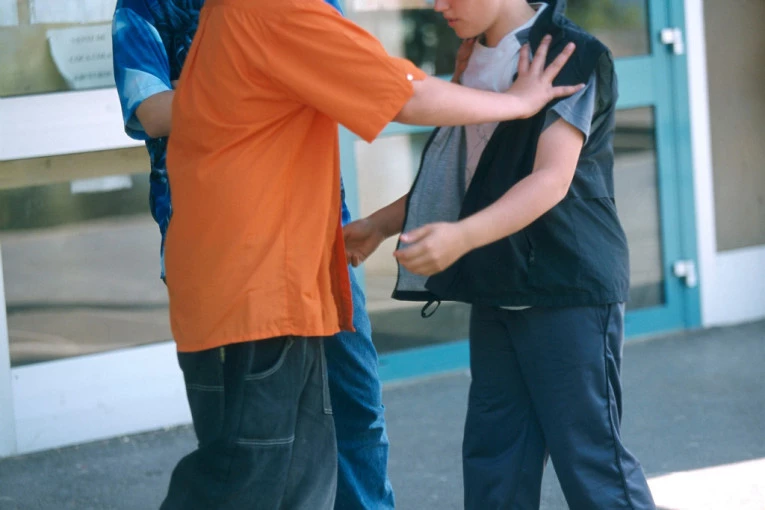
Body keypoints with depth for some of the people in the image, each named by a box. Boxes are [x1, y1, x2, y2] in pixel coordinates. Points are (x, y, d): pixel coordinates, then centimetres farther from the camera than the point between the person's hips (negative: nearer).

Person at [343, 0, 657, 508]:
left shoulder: (573, 55, -12)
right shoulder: (477, 62, 13)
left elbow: (552, 179, -23)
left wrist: (462, 235, -36)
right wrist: (380, 224, 18)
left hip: (570, 286, -8)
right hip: (498, 289, 8)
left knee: (589, 455, -6)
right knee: (493, 457, 8)